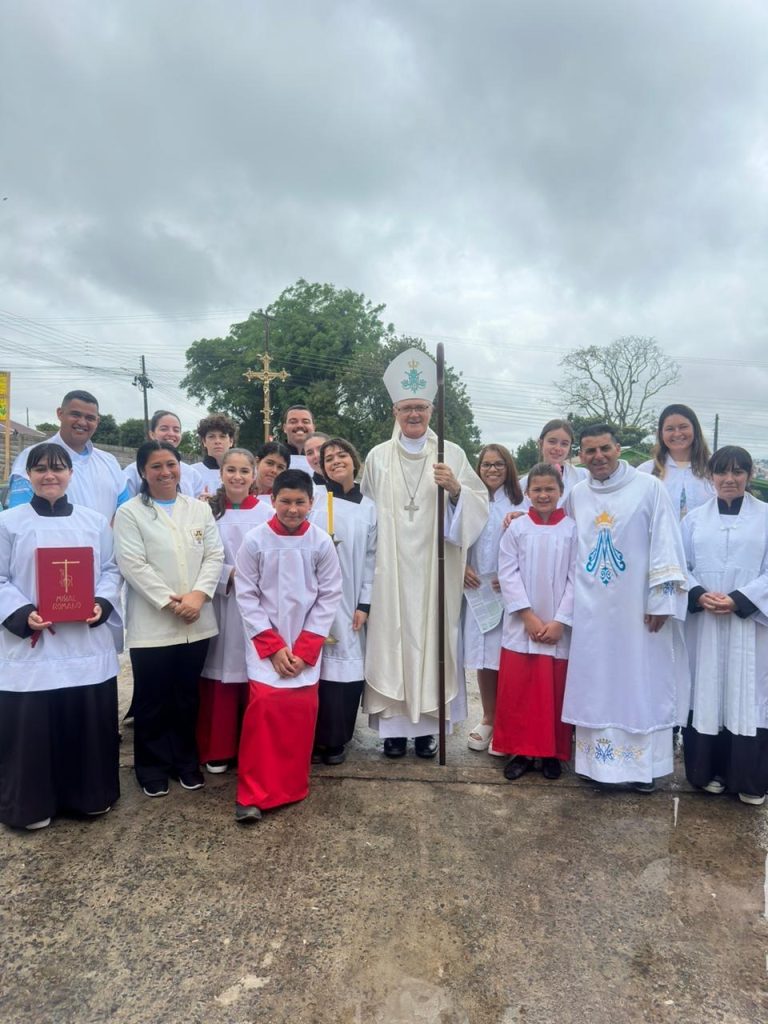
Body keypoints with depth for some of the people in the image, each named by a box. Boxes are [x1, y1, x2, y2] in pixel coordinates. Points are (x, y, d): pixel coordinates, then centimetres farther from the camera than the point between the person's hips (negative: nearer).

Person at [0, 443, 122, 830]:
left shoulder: (95, 521, 8)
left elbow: (110, 570, 9)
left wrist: (102, 602, -9)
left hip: (88, 642, 2)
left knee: (89, 722, 9)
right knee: (32, 727, 4)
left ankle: (90, 794, 28)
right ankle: (32, 804, 23)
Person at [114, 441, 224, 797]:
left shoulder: (200, 509, 10)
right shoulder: (129, 513, -2)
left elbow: (214, 556, 3)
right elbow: (133, 565, -11)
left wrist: (197, 595, -13)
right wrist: (170, 602, -17)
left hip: (196, 622, 3)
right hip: (152, 624, -3)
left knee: (187, 697, 14)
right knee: (153, 700, 7)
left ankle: (186, 760, 30)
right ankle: (153, 766, 24)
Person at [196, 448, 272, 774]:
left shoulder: (267, 512, 1)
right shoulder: (208, 510, 2)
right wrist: (230, 575, -13)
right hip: (219, 606, 0)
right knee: (219, 677, 4)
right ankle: (217, 750, 19)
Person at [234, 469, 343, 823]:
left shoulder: (321, 542, -5)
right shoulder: (255, 540, -7)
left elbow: (329, 597, -2)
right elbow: (246, 596, -5)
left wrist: (304, 648, -7)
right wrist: (273, 645, -10)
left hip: (306, 645, 2)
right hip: (264, 643, -1)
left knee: (301, 710, 1)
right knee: (264, 706, -12)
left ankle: (292, 786, 22)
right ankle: (252, 793, 2)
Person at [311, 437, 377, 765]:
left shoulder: (368, 508, 10)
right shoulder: (315, 499, 0)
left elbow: (370, 559, 9)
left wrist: (364, 604, 2)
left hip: (351, 602, 3)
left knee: (349, 669, 3)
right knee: (318, 666, -1)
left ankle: (336, 740, 19)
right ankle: (317, 739, 15)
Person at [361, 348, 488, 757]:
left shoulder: (452, 454, 4)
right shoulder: (378, 456, 6)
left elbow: (479, 505, 0)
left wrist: (455, 489, -19)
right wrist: (370, 557, 7)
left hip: (435, 570, 0)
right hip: (390, 570, 1)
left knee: (432, 636, 3)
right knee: (392, 636, 2)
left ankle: (427, 725, 17)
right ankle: (394, 725, 15)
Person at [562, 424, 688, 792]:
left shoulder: (648, 487, -5)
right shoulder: (577, 494, 8)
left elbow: (666, 545, -7)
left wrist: (661, 601, -11)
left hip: (638, 606, -3)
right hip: (591, 608, 3)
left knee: (642, 684, 4)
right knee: (594, 685, 8)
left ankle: (643, 764, 17)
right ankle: (597, 758, 21)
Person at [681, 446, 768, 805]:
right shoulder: (694, 518, 8)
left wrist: (738, 600, -14)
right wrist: (699, 595, -12)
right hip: (703, 621, 2)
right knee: (705, 694, 6)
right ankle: (709, 771, 20)